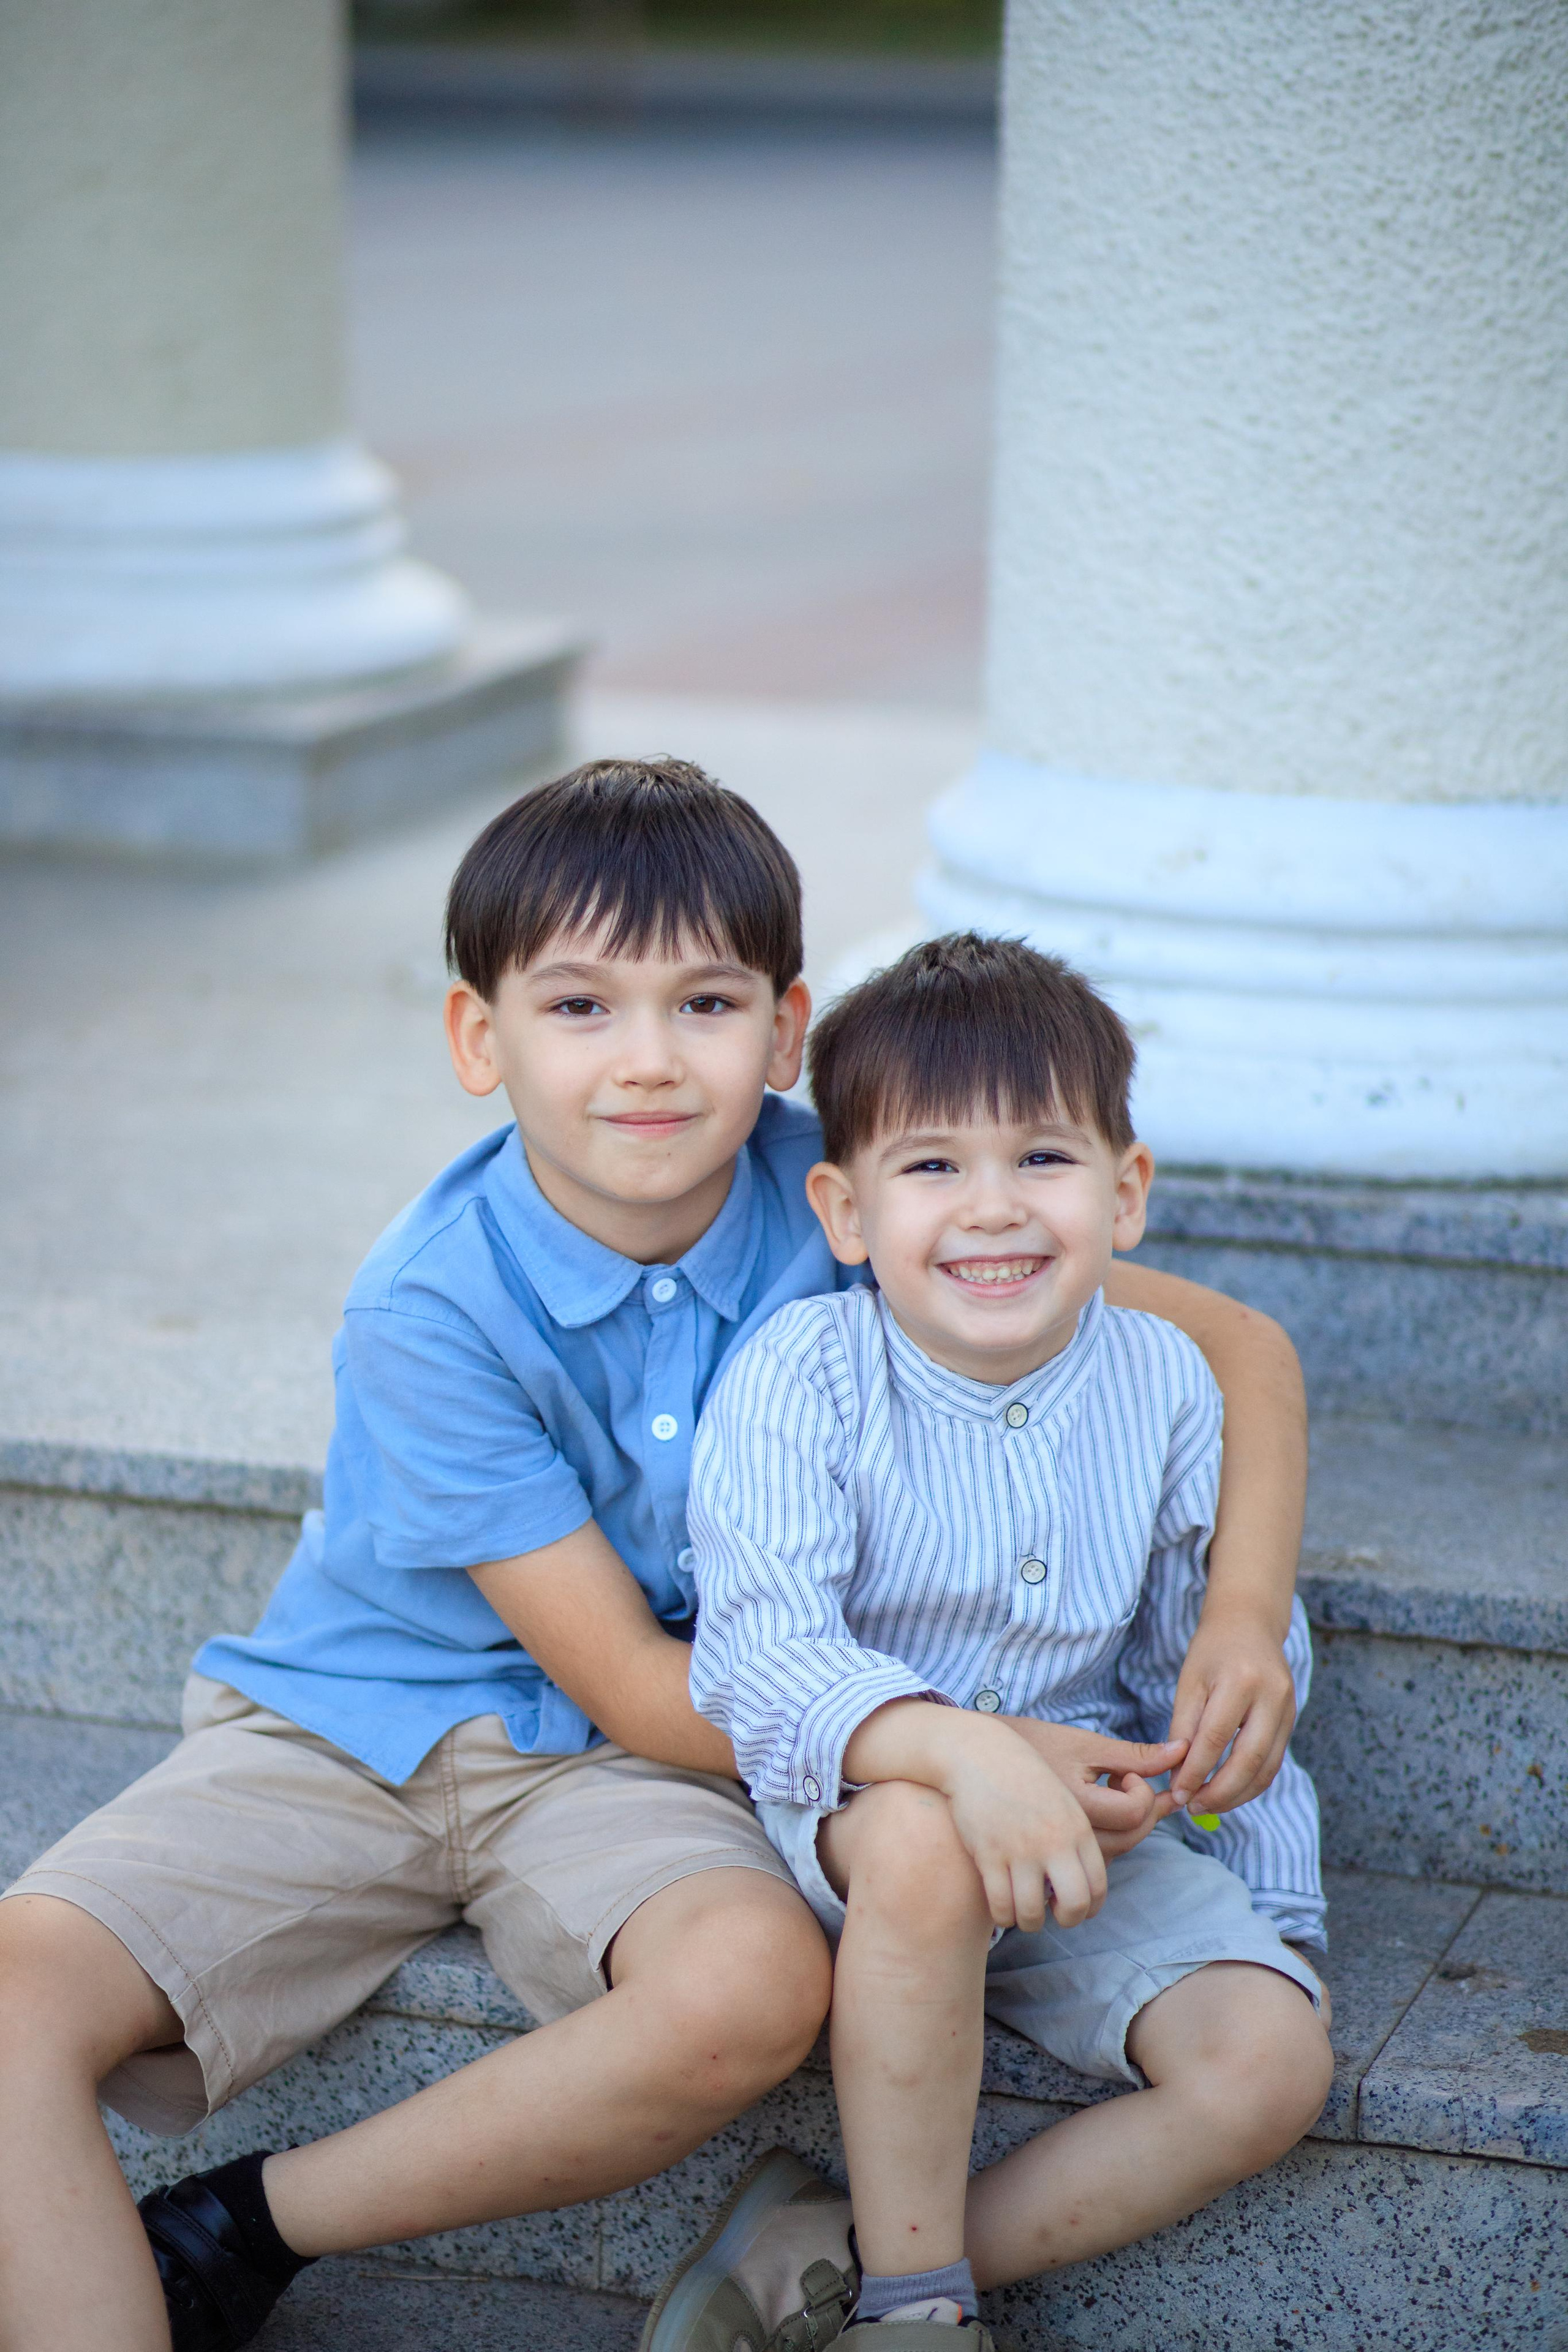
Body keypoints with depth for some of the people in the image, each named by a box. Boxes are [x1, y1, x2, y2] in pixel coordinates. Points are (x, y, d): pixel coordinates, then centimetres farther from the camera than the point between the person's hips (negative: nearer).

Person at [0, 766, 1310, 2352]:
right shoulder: (432, 1311, -18)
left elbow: (1235, 1346, -2)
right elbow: (635, 1686, -15)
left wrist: (1242, 1616, -19)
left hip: (606, 1774, 2)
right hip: (344, 1725, -1)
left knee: (755, 1982, -34)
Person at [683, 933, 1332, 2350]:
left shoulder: (1164, 1388, -2)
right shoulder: (802, 1379, -15)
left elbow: (1218, 1670, 11)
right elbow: (759, 1653, -27)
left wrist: (1277, 1909, 8)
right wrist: (961, 1750, -44)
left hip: (1099, 1822, 4)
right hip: (848, 1797, -4)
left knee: (1272, 2060, -18)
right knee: (922, 1841, -39)